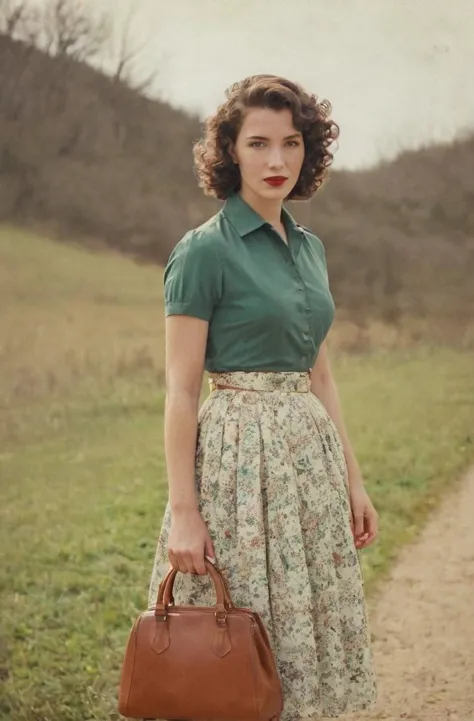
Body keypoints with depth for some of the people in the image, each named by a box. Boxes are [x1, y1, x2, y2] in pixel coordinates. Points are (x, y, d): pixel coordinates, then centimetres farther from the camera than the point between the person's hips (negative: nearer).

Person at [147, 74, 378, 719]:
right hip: (239, 455, -7)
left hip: (311, 451, 7)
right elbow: (181, 389, -11)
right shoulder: (204, 250, -10)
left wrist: (352, 479, 14)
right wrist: (182, 511, -16)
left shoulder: (309, 247, 12)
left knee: (306, 640, 11)